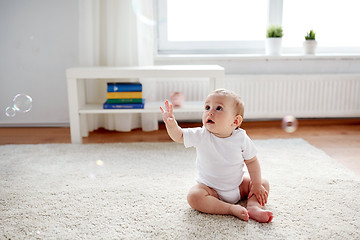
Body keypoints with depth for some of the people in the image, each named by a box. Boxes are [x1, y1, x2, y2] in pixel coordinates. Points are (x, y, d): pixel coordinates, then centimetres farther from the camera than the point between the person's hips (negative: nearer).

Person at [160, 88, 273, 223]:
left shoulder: (241, 138, -14)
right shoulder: (201, 136, -15)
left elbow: (251, 161, -4)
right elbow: (179, 136, -15)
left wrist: (257, 184, -10)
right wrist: (171, 124, -36)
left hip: (238, 185, 2)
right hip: (211, 188, -2)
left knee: (264, 184, -4)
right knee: (194, 196, -29)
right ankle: (231, 209, -27)